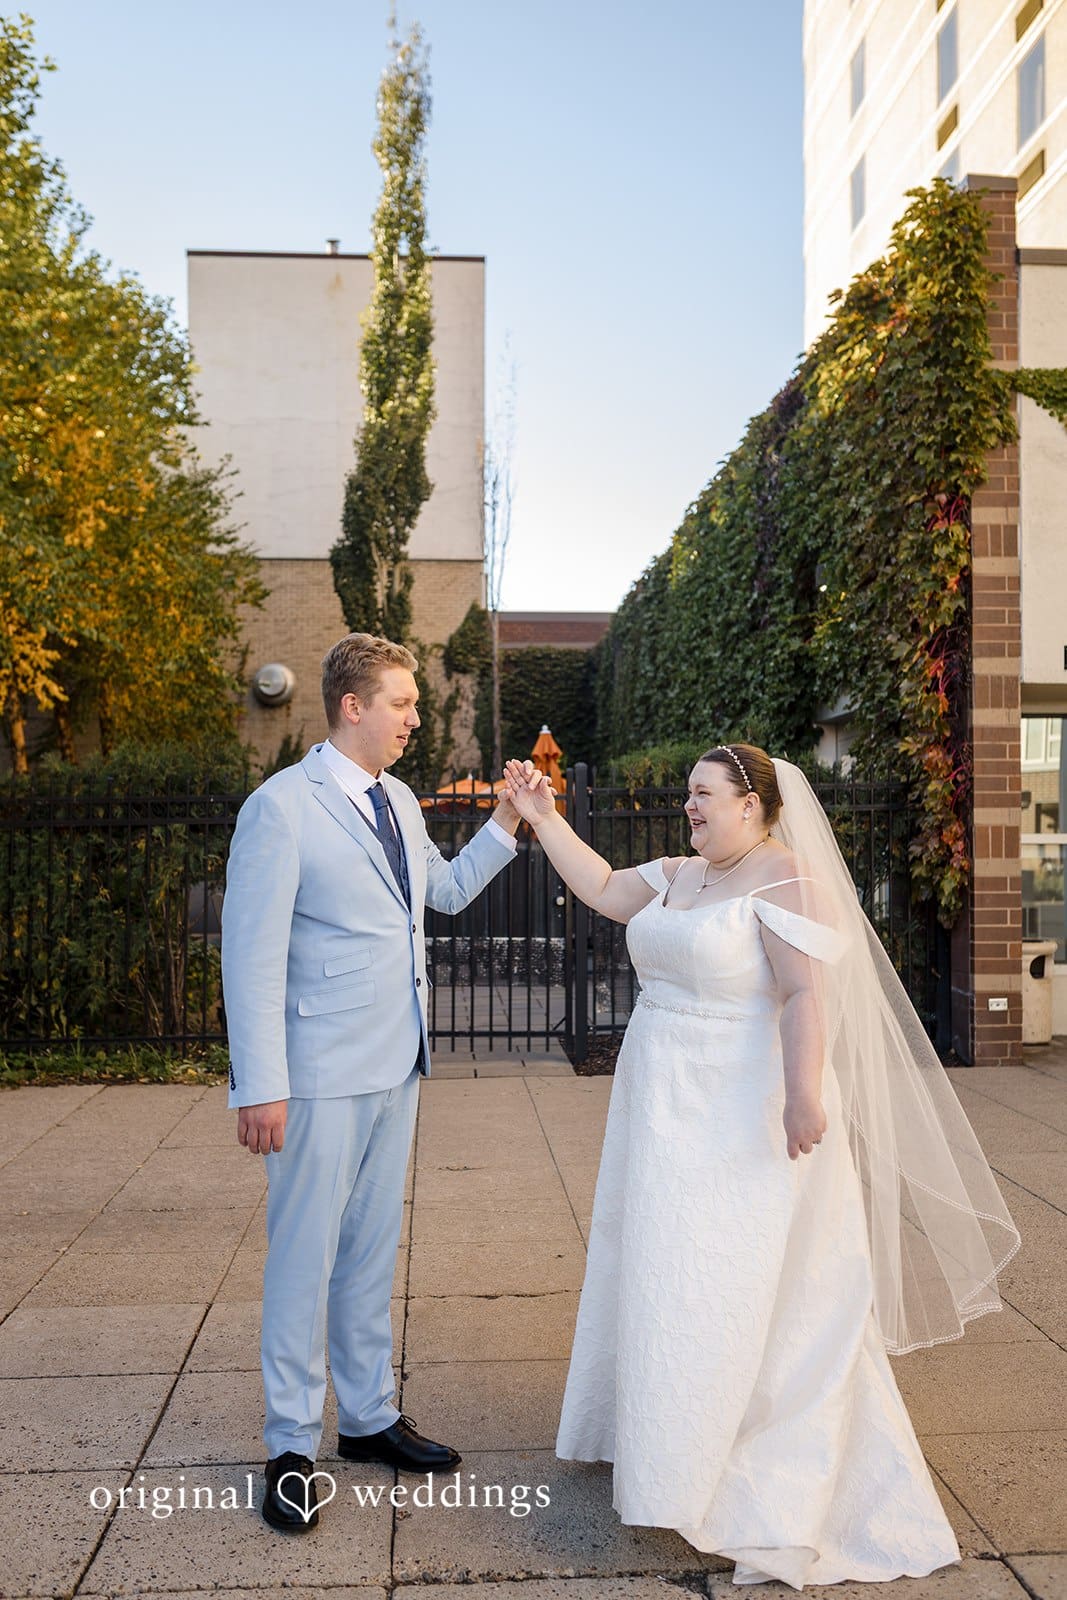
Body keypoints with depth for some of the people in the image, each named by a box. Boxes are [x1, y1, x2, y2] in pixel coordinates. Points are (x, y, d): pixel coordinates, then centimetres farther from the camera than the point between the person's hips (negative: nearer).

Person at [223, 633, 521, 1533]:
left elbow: (449, 890, 25)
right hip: (323, 1075, -7)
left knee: (373, 1247, 17)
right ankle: (292, 1448, 20)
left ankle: (369, 1416, 32)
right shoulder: (282, 807, -13)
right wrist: (260, 1086, -18)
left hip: (397, 1066, 7)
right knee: (306, 1256, 4)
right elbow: (252, 953, -16)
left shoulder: (399, 801, 10)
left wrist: (509, 821, 12)